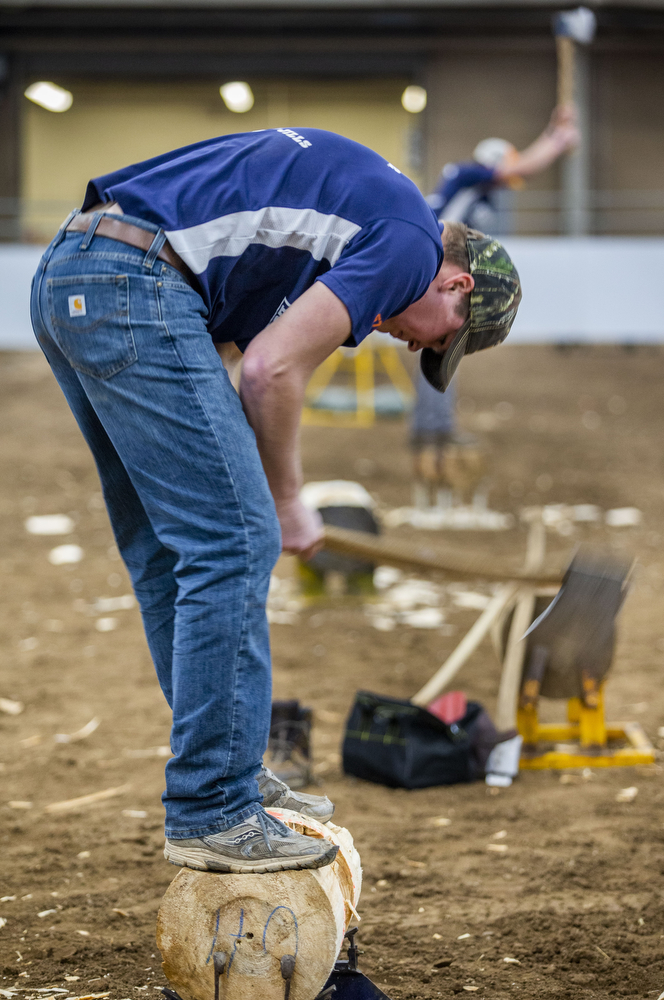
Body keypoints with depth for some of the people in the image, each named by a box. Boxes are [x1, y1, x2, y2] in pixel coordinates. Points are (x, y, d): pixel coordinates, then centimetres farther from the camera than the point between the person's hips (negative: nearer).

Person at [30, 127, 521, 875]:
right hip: (132, 287, -10)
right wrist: (287, 502, 5)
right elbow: (274, 369, -10)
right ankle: (210, 814, -3)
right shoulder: (410, 242, -2)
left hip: (64, 279, 10)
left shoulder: (355, 194, 26)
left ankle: (226, 775, 25)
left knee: (169, 546, 16)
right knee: (231, 542, -6)